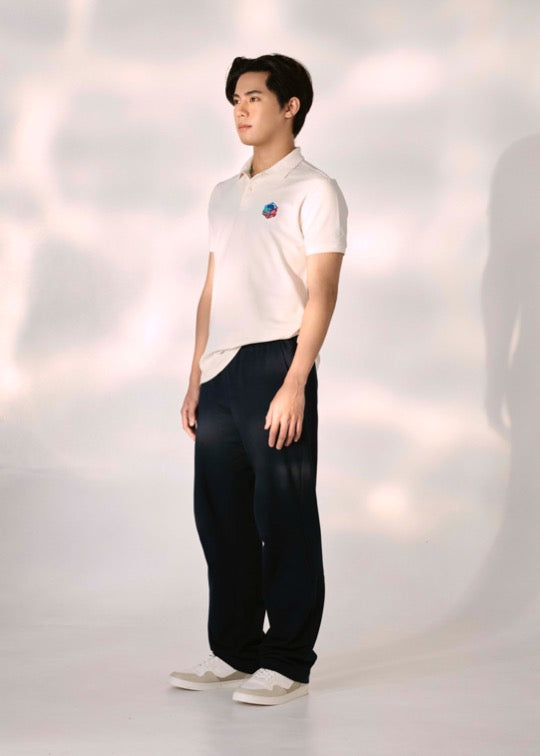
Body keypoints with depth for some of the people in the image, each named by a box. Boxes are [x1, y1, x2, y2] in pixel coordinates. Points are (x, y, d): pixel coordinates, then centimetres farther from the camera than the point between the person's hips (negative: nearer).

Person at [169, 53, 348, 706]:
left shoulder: (313, 191, -3)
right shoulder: (224, 195, 18)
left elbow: (320, 295, -10)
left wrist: (293, 385, -18)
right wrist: (195, 379, 15)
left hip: (274, 365, -7)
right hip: (220, 375, 7)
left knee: (284, 523, -2)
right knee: (220, 517, 10)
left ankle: (287, 663, 6)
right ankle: (233, 652, 21)